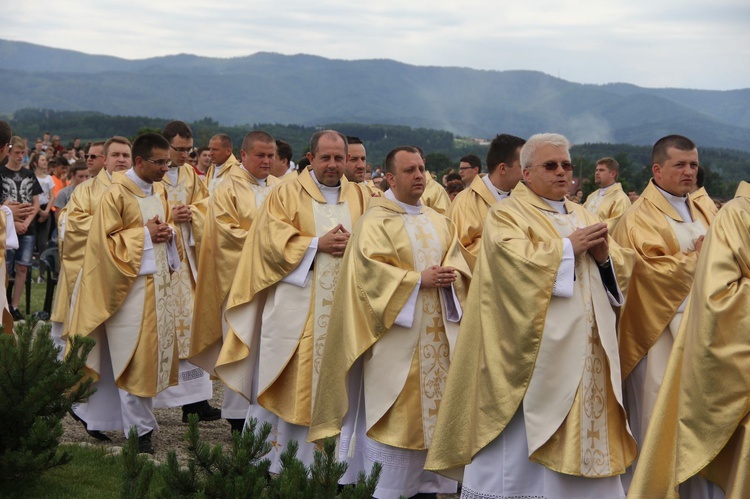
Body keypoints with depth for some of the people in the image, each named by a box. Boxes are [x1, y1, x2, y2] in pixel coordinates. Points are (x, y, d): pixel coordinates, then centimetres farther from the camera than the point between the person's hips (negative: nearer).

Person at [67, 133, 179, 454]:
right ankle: (139, 430, 2)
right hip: (132, 283, -8)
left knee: (156, 350, 10)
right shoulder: (117, 194, -12)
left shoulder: (158, 190, 11)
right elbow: (104, 239, -14)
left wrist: (167, 232, 0)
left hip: (159, 281, 8)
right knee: (135, 355, -5)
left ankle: (137, 415, 23)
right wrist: (144, 234, -16)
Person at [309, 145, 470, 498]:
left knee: (433, 406, 7)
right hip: (396, 332, -6)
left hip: (437, 333, 6)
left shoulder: (438, 222, 15)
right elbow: (370, 269, -16)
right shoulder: (375, 220, -5)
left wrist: (451, 276, -12)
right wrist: (419, 279, -21)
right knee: (392, 413, -5)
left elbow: (459, 262, 11)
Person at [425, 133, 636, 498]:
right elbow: (515, 262, -20)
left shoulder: (583, 217, 18)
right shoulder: (506, 214, -1)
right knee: (524, 440, -4)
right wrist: (569, 247, -14)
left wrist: (605, 255, -8)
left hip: (586, 355, 6)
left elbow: (622, 269, 13)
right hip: (536, 354, -6)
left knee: (583, 443, 8)